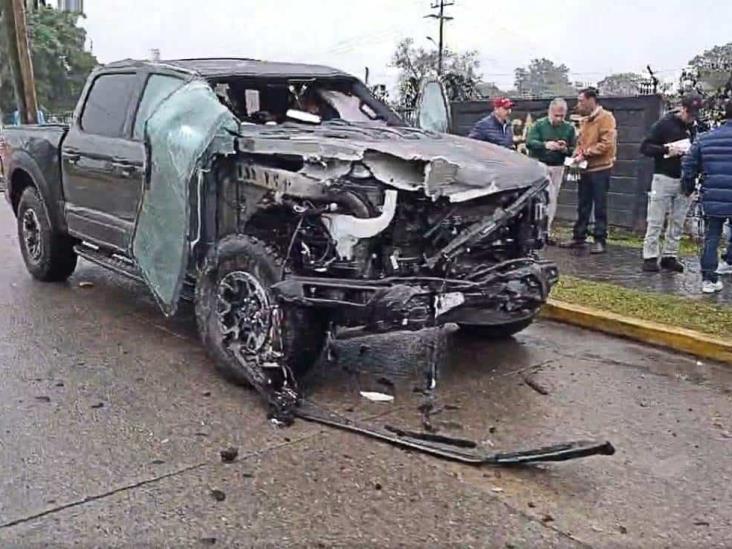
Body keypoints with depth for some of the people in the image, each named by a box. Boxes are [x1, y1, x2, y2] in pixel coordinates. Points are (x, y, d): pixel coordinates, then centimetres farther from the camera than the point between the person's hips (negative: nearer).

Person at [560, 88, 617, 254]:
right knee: (582, 206, 12)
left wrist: (585, 154, -19)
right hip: (585, 169, 7)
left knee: (600, 207, -1)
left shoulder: (605, 117, -9)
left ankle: (600, 241, 5)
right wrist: (577, 154, 2)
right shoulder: (585, 120, 15)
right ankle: (579, 237, 19)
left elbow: (606, 144, -18)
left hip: (600, 169, -7)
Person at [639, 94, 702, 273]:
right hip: (664, 178, -4)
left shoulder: (695, 127, 9)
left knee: (677, 222, 7)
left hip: (684, 180, 4)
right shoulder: (664, 124, -4)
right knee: (655, 222, -1)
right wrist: (666, 149, -18)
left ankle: (670, 256, 15)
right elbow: (645, 147, -6)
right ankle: (650, 257, 4)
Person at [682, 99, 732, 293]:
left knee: (711, 239, 9)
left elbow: (688, 167, 7)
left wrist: (688, 189, 20)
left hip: (712, 201, 3)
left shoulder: (704, 139, 6)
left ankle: (709, 279, 8)